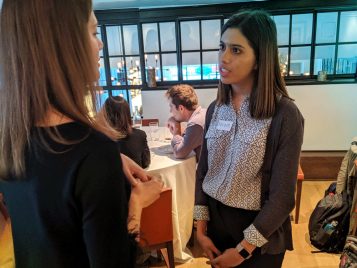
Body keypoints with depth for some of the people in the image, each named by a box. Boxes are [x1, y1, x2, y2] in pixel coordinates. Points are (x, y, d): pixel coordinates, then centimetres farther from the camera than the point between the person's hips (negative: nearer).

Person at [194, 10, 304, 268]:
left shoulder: (285, 115, -18)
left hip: (257, 233, -4)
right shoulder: (216, 108, -3)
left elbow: (282, 197, -17)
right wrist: (201, 225, -1)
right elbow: (203, 170, 3)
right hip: (215, 220, 5)